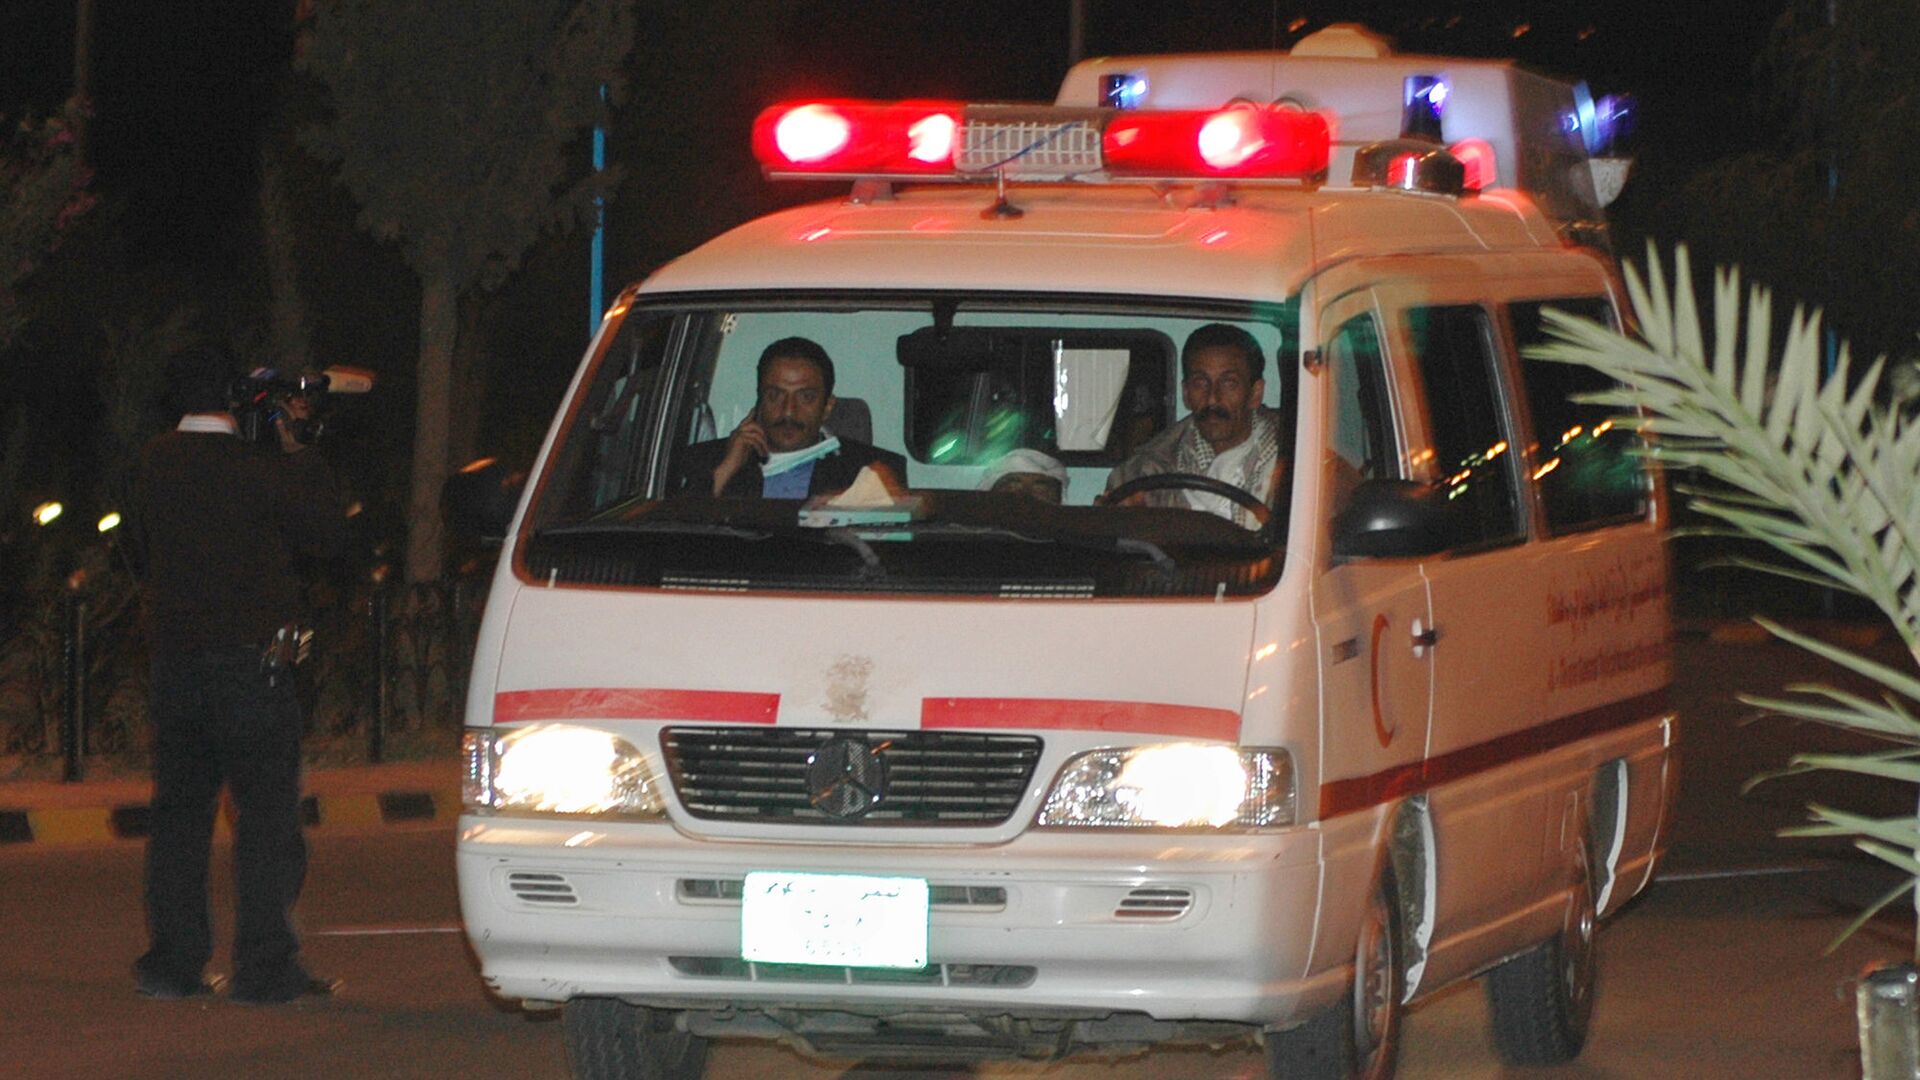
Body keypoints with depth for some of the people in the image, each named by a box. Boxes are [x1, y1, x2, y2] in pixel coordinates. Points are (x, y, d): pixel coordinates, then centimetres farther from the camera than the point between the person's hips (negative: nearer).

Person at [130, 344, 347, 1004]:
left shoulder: (155, 464, 4)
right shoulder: (258, 469, -12)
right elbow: (328, 535, -3)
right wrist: (298, 455, 4)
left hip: (173, 665, 5)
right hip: (249, 665, -5)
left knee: (178, 811, 12)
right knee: (267, 815, -2)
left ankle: (172, 961, 12)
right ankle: (264, 967, -6)